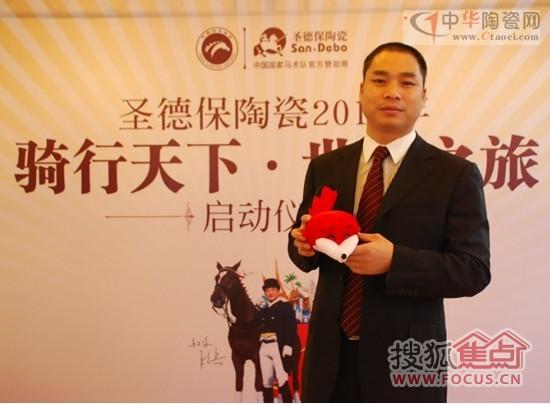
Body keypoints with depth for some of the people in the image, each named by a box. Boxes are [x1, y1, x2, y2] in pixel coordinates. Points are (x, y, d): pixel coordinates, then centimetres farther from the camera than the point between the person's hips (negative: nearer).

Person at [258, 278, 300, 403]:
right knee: (266, 381, 9)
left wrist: (288, 346, -17)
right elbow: (260, 329, 17)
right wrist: (259, 346, 9)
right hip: (264, 347, 6)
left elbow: (291, 328, -8)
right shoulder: (263, 309, 17)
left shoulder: (285, 306, 0)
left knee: (282, 380, -11)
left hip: (279, 346, -6)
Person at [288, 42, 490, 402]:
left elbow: (474, 270, -10)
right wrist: (304, 243, -13)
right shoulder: (325, 167, 5)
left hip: (406, 359, -2)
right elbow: (304, 248, 10)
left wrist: (394, 261, -23)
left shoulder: (456, 174, -5)